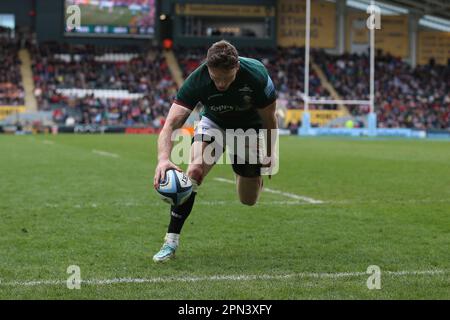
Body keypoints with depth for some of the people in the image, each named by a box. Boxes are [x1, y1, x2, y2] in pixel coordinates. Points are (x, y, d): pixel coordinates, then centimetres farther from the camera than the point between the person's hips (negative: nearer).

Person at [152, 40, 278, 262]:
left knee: (248, 200, 8)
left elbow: (269, 118, -17)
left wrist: (270, 154, -9)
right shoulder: (197, 80, -34)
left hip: (251, 126, 0)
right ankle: (171, 240, -20)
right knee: (194, 171, -29)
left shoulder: (256, 75, -35)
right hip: (214, 122, 0)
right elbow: (171, 123, -40)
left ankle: (251, 175, 47)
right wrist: (163, 159, -57)